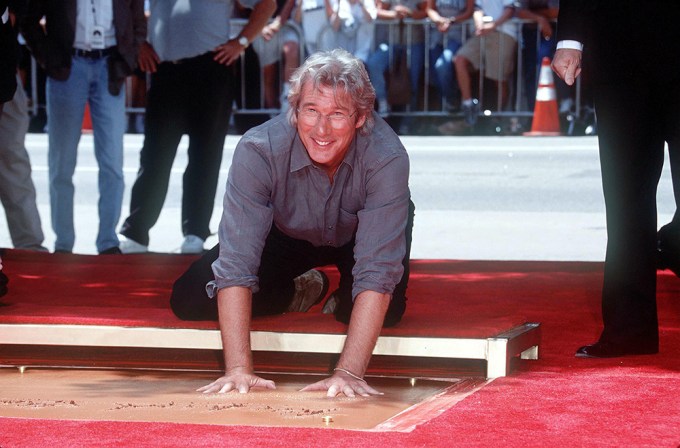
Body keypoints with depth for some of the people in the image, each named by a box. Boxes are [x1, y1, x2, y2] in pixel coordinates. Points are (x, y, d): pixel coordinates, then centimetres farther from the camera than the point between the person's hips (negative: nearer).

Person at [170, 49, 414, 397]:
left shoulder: (387, 158, -38)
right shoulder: (258, 151, -36)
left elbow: (378, 270, -40)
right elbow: (236, 261, -37)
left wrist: (348, 372, -49)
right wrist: (238, 369, -45)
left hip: (357, 236, -1)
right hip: (287, 235, 1)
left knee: (386, 314, -30)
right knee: (189, 301, -14)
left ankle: (346, 301, 8)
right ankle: (302, 289, 12)